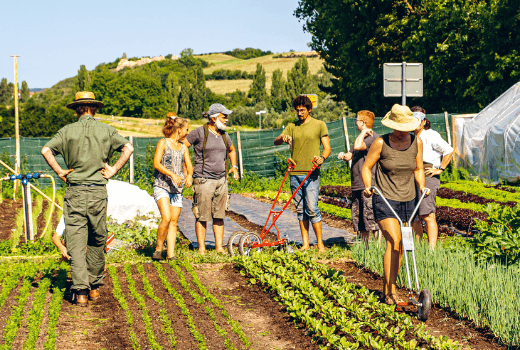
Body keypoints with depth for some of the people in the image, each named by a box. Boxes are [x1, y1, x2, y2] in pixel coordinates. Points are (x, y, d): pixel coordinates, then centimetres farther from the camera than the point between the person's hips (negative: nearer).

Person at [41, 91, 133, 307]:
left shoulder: (68, 131, 2)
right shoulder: (106, 130, 4)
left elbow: (46, 150, -9)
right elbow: (128, 148, -5)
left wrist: (60, 172, 0)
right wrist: (113, 170, 0)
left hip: (75, 191, -1)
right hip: (98, 191, 1)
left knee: (76, 242, 0)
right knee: (97, 240, 14)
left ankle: (80, 290, -9)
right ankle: (94, 286, 22)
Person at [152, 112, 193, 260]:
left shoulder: (183, 147, 15)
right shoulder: (163, 143, -1)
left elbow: (189, 166, 12)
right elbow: (156, 163, -11)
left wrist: (189, 176, -11)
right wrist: (172, 174, -22)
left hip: (177, 189, 6)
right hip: (162, 186, -5)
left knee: (174, 221, 1)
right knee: (166, 218, -19)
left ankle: (170, 254, 3)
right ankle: (158, 249, -3)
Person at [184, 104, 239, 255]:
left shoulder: (224, 135, 13)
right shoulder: (200, 132, -6)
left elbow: (232, 150, 33)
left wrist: (234, 166, 21)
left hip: (221, 180, 6)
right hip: (204, 180, -6)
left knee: (219, 216, 7)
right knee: (202, 216, -3)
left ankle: (219, 247, 14)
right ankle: (201, 249, 4)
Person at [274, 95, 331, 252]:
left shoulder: (319, 125, 5)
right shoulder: (292, 127, 14)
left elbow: (327, 148, 3)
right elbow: (276, 141, 6)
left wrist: (322, 158, -19)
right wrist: (283, 138, -18)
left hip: (311, 174, -4)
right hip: (295, 173, 4)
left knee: (312, 208, -11)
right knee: (300, 210, 6)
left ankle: (320, 244, -4)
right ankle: (305, 243, 11)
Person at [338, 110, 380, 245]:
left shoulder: (373, 137, -10)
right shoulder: (362, 137, 21)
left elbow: (357, 146, -25)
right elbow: (351, 154, 20)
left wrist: (364, 132, -12)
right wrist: (344, 155, -1)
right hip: (357, 186, 10)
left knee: (372, 219, -10)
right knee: (359, 218, 12)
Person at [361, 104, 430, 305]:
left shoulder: (416, 142, 2)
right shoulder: (381, 143, -10)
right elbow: (366, 167, 0)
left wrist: (422, 186, -2)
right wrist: (368, 186, -16)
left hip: (407, 200, 5)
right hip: (385, 199, -5)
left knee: (401, 247, 8)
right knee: (394, 241, -18)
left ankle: (387, 288, 22)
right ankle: (390, 290, -15)